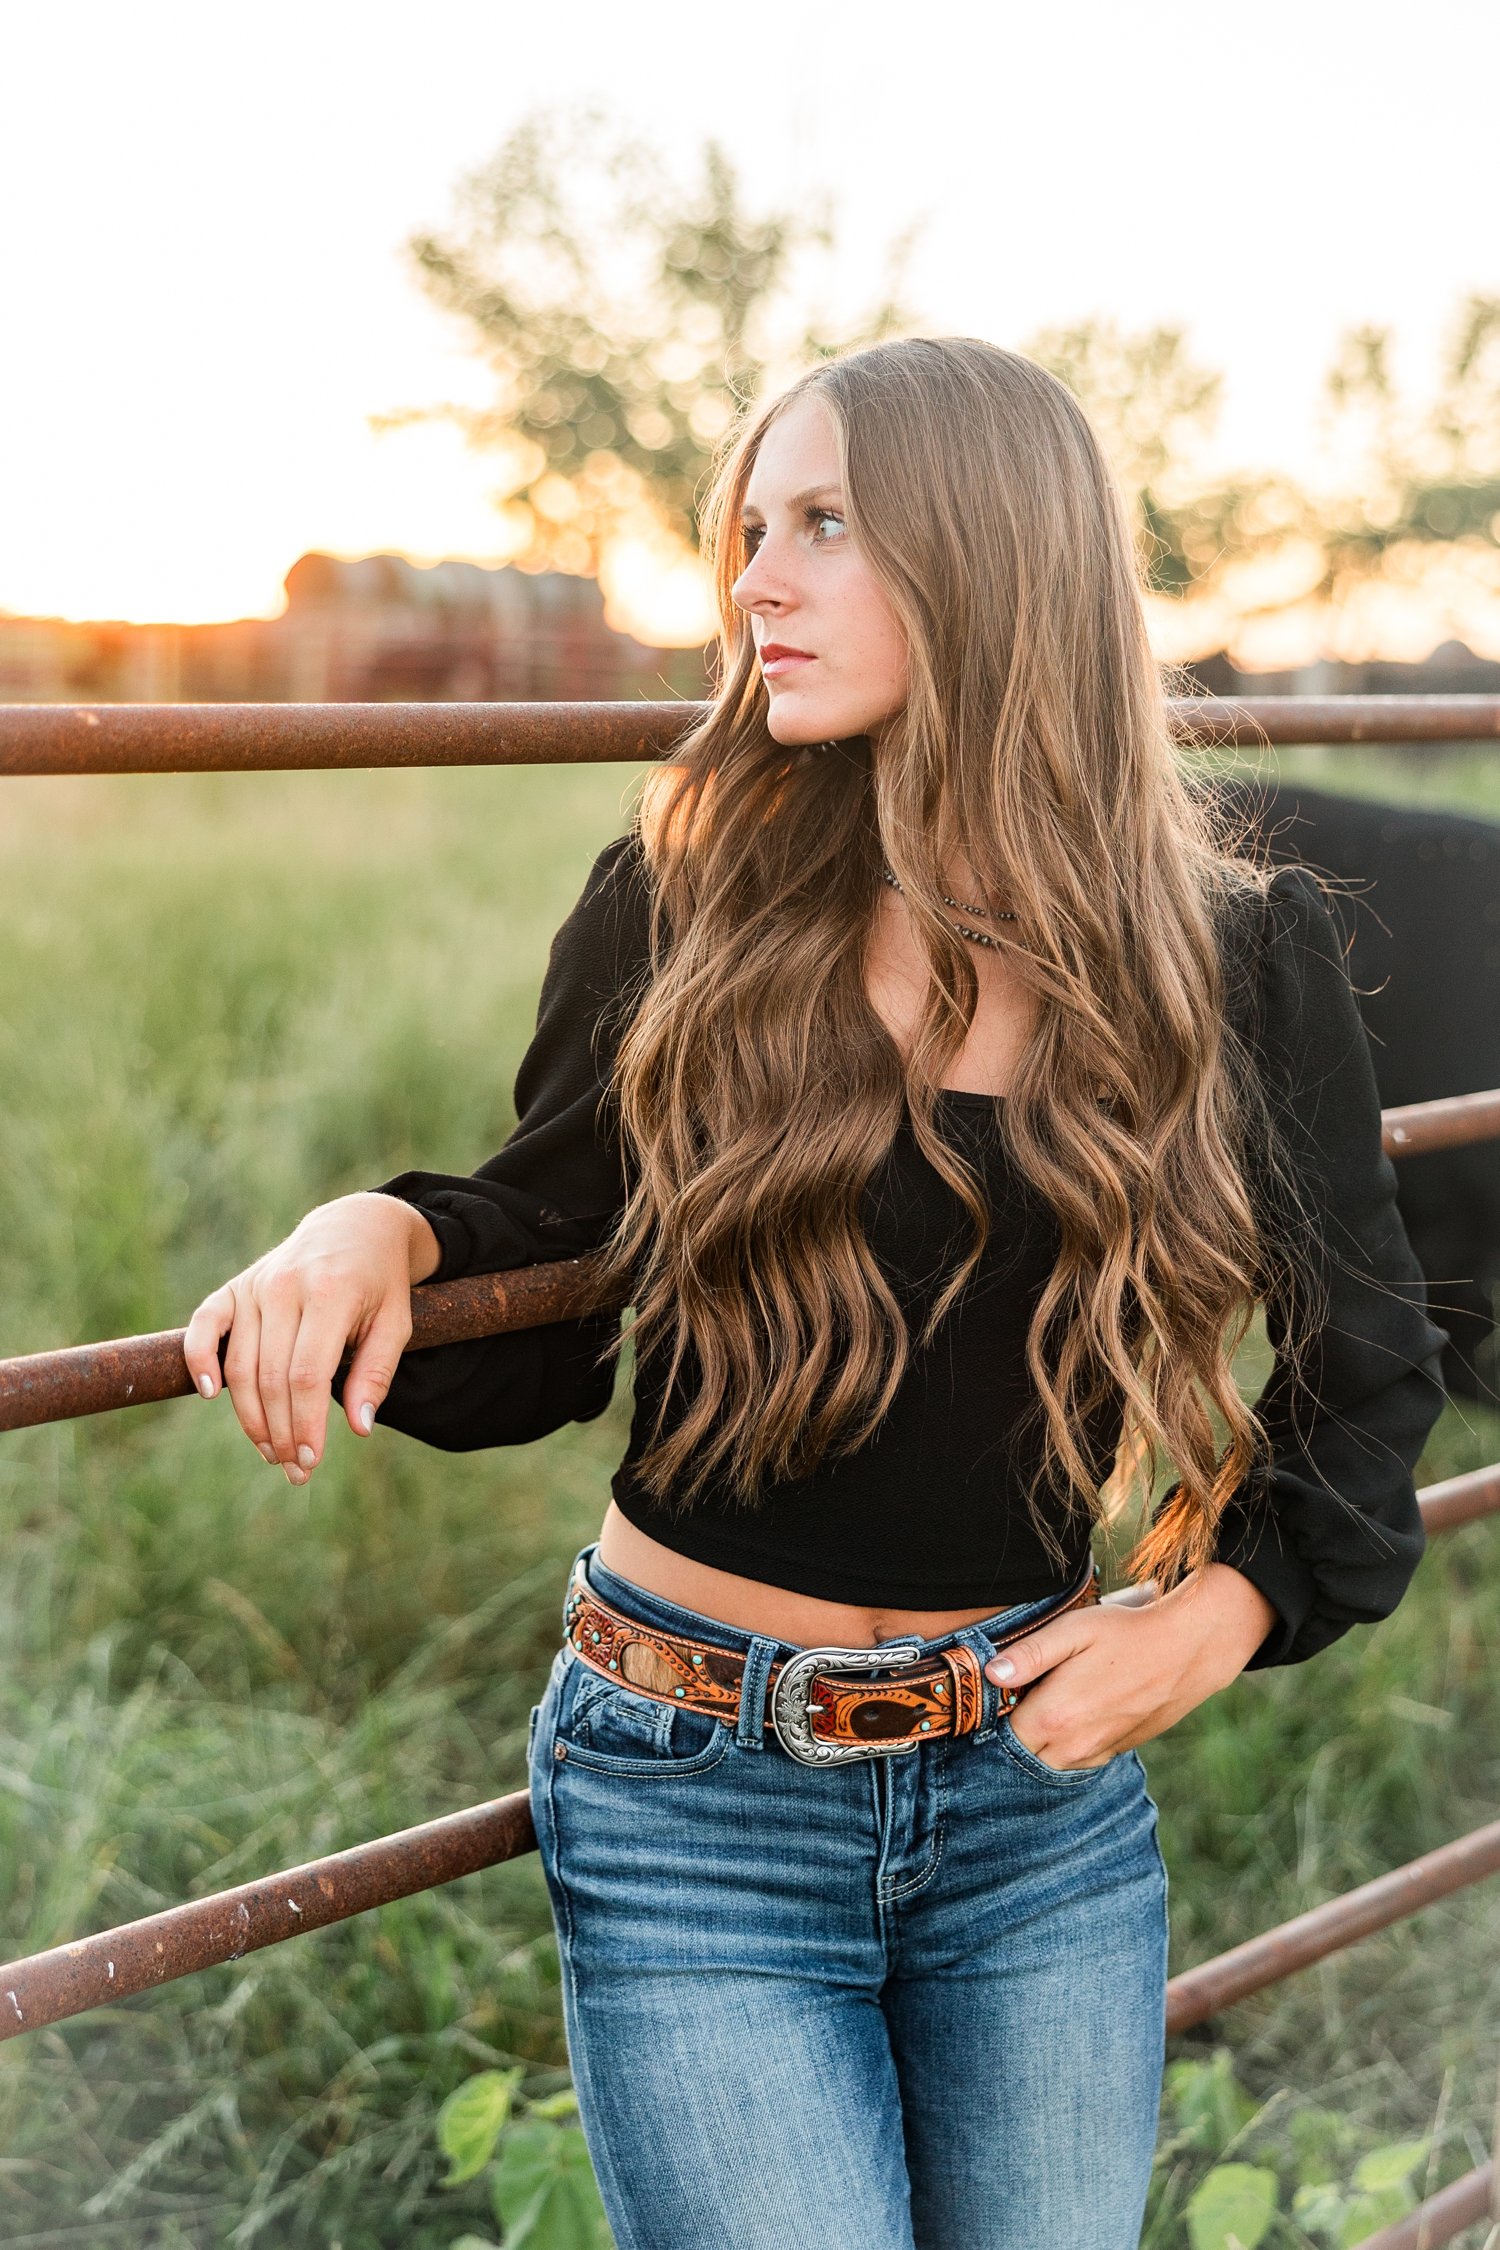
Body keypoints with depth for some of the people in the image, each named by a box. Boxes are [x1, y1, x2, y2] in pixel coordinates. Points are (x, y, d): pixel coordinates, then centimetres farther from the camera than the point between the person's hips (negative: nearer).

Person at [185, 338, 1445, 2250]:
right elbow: (545, 1295, 2)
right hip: (697, 1802, -1)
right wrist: (377, 1230, -18)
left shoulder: (1235, 966, -4)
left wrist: (1222, 1611, -5)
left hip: (1043, 1796, 2)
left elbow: (1366, 1361, 8)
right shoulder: (684, 905, -6)